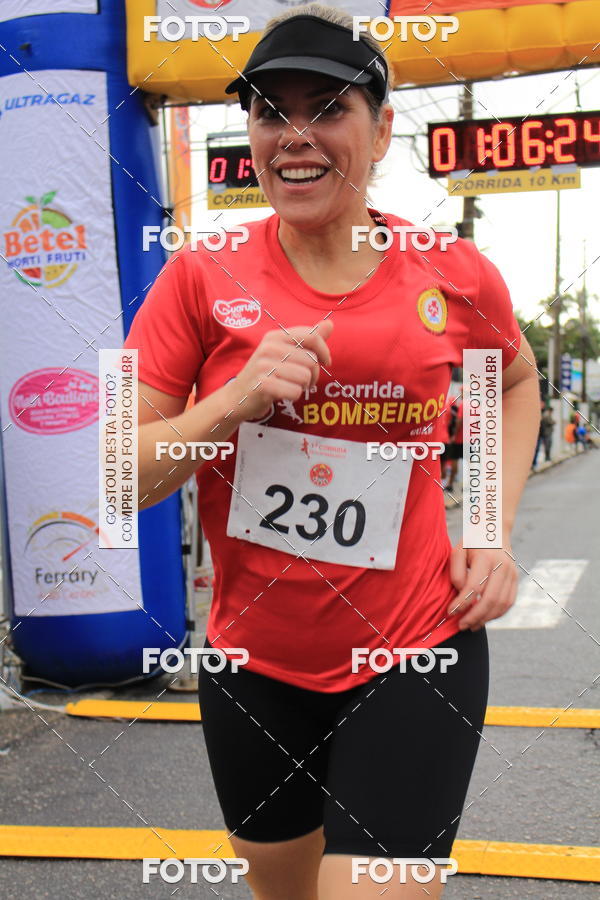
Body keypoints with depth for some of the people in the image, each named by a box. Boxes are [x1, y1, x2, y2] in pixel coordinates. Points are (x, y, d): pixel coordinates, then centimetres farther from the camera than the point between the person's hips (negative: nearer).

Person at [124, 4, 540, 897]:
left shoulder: (455, 278, -6)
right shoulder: (202, 278, -7)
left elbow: (516, 382, 16)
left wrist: (495, 530, 3)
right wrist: (235, 400, -24)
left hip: (415, 654, -1)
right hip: (254, 664, 2)